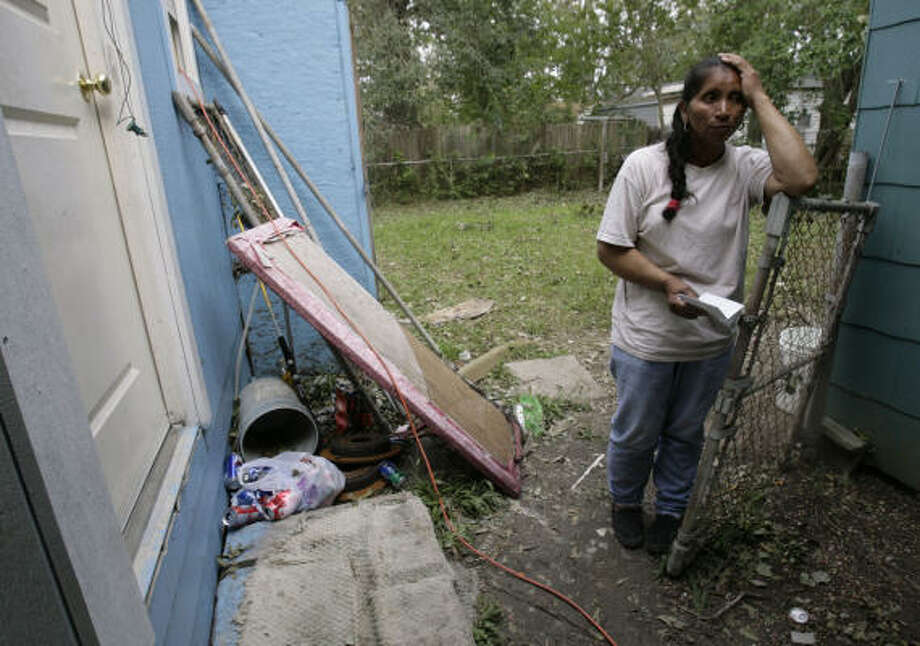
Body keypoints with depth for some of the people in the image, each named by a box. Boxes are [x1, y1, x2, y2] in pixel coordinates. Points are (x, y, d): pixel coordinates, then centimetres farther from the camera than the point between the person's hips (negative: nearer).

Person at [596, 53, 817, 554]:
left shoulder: (745, 167, -4)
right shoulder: (644, 165, -11)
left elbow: (802, 178, -26)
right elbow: (611, 249, -11)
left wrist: (759, 97, -18)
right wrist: (668, 283, -25)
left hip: (711, 342, 3)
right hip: (646, 339, -2)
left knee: (685, 433, 21)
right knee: (635, 434, 15)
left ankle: (671, 510, 46)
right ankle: (625, 503, 45)